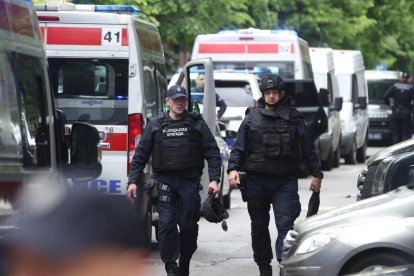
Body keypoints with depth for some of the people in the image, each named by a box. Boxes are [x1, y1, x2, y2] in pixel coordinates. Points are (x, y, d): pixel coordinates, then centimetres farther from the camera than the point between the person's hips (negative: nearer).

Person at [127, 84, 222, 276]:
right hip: (165, 181, 0)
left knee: (189, 226, 2)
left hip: (189, 181, 0)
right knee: (166, 223, -9)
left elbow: (212, 152, 5)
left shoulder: (197, 123, 7)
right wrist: (133, 181, 2)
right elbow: (141, 154, 10)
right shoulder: (155, 125, 9)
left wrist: (214, 179, -5)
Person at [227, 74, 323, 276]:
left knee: (285, 224, -13)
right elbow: (239, 147, 7)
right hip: (256, 180, 2)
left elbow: (308, 148, 10)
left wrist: (316, 174, 7)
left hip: (285, 181, -2)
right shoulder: (252, 116, 8)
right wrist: (233, 168, -8)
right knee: (259, 226, 9)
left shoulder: (293, 117, 6)